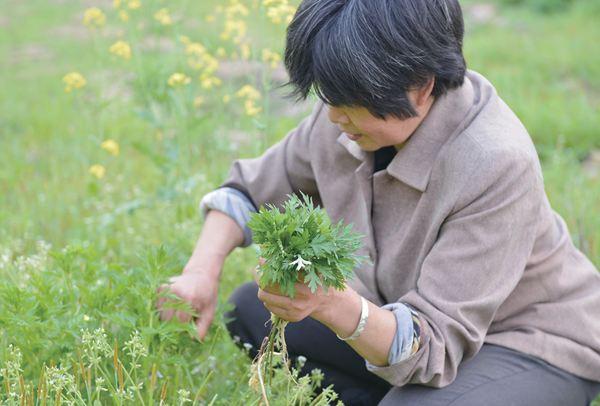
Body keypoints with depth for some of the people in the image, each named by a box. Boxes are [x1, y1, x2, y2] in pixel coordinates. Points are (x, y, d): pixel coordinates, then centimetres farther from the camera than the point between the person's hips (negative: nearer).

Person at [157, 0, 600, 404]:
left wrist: (334, 305, -50)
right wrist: (202, 271, -14)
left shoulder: (497, 164, -33)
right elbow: (252, 189, 3)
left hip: (535, 350, -6)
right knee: (250, 309, -4)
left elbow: (434, 343, -32)